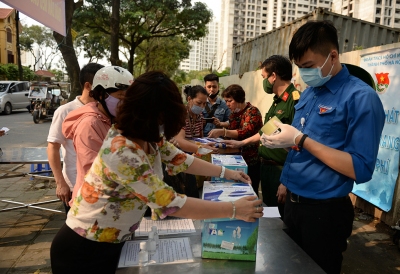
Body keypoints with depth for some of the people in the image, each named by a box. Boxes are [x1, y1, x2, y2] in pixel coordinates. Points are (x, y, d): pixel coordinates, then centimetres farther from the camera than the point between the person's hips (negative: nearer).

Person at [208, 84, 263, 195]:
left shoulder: (252, 111, -18)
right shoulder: (235, 111, 5)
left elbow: (246, 132, -33)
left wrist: (222, 132, -43)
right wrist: (221, 124, 5)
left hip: (251, 160, -7)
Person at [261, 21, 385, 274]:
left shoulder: (361, 97, -17)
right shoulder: (309, 93, 7)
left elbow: (361, 170, -21)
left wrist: (301, 139, -25)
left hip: (325, 211, -7)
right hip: (293, 203, 7)